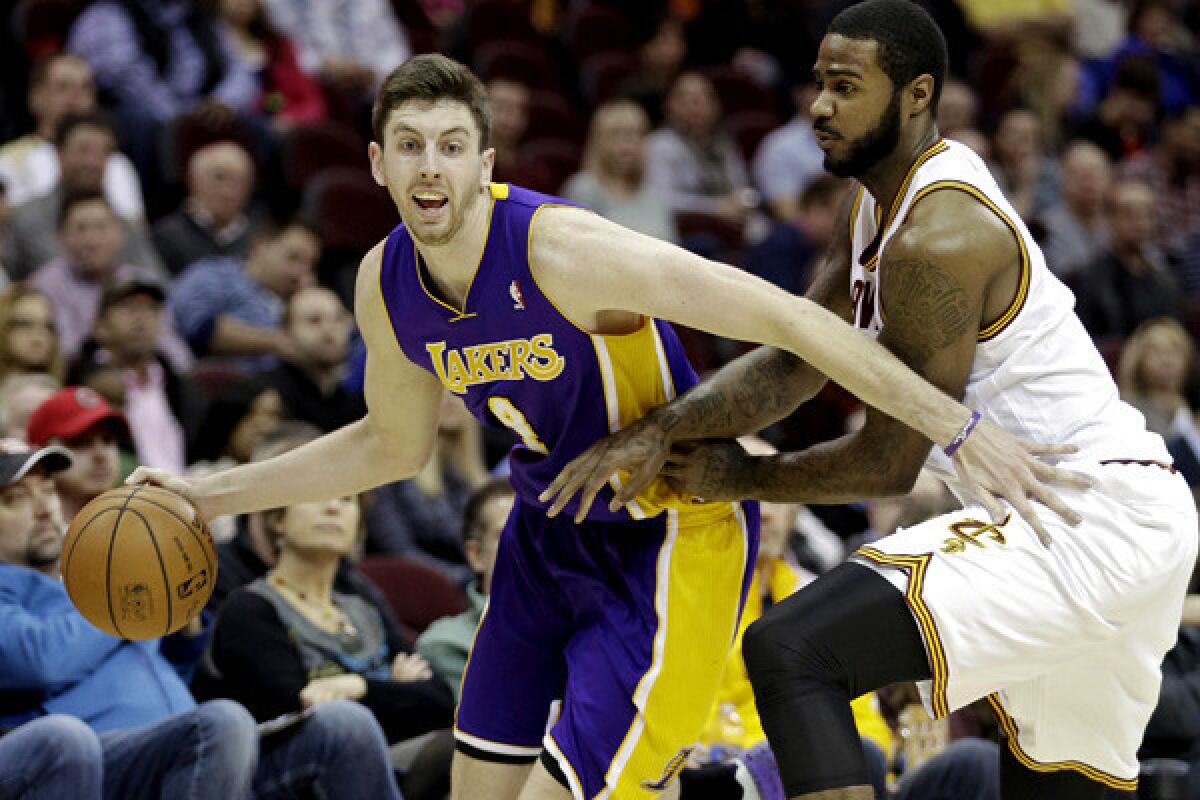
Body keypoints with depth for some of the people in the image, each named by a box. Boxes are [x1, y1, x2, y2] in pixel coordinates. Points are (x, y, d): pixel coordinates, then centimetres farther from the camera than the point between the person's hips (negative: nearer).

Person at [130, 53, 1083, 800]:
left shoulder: (562, 250, -28)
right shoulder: (387, 285, -5)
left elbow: (789, 318, -29)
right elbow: (393, 446, 16)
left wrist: (957, 427, -33)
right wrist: (215, 495, 14)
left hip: (673, 538, -7)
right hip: (553, 530, 7)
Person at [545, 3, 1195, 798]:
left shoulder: (935, 239, -17)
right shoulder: (881, 205, 14)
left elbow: (890, 462, -12)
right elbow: (795, 362, 14)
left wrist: (739, 477, 3)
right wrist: (661, 430, -2)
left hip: (1080, 518, -11)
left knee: (791, 650, -20)